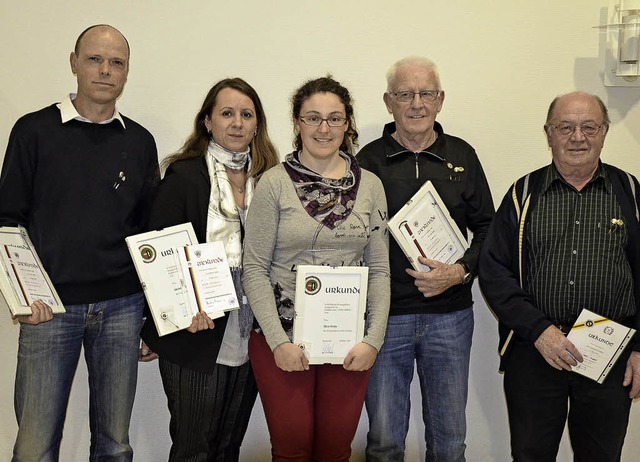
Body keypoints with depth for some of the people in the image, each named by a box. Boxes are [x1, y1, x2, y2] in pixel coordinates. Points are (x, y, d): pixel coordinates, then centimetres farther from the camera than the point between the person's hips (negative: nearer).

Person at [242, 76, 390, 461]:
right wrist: (278, 341, -12)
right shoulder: (275, 183, -4)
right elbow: (255, 268, -5)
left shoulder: (370, 185, 4)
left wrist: (374, 339, -4)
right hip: (282, 338, -2)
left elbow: (380, 270, 5)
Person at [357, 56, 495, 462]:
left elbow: (487, 229, 8)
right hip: (385, 315, -1)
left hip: (450, 316, 2)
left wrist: (462, 272, -10)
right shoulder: (369, 161, 0)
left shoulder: (462, 156, 6)